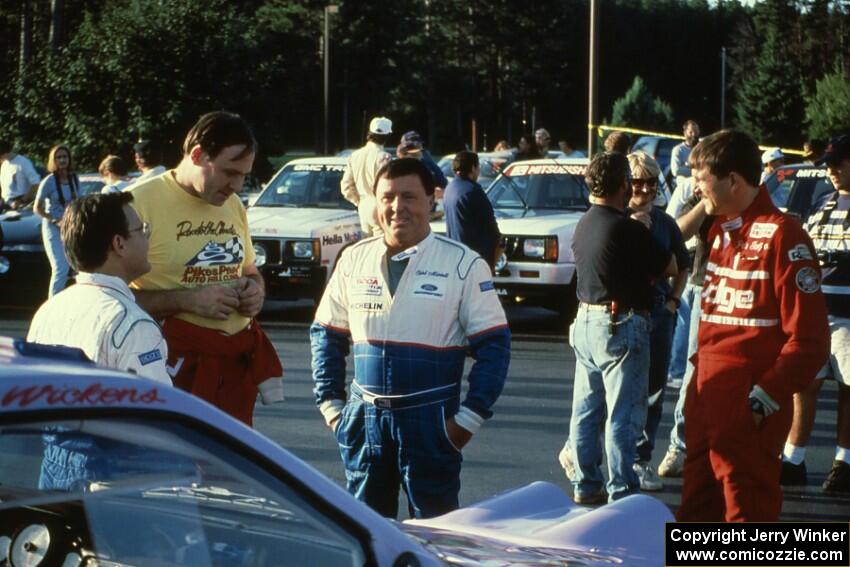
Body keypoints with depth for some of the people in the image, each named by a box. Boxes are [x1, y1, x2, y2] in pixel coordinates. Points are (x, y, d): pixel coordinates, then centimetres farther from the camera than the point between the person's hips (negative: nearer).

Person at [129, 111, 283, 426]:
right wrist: (187, 299, -20)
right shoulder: (141, 202, -11)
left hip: (238, 359, 7)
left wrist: (256, 290, 6)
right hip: (177, 363, -7)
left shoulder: (233, 205, 15)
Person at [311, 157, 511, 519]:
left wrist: (470, 418, -9)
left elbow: (494, 344, -5)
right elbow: (325, 334, 15)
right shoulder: (354, 260, 6)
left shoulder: (463, 265, -5)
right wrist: (330, 403, 8)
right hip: (364, 418, 4)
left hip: (430, 421, -4)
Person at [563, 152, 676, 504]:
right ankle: (621, 492, 0)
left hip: (585, 321, 8)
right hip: (621, 327, -8)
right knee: (623, 415, -3)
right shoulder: (627, 229, -17)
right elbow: (669, 268, -6)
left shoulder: (583, 225, 8)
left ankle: (585, 485, 20)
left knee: (586, 409, 13)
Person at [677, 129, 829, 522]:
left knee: (747, 509, -1)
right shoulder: (721, 231, 15)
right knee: (698, 506, 16)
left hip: (747, 405, -9)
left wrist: (764, 399, -18)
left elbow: (808, 340, -16)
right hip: (707, 395, 9)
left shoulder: (781, 235, -13)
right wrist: (701, 366, 13)